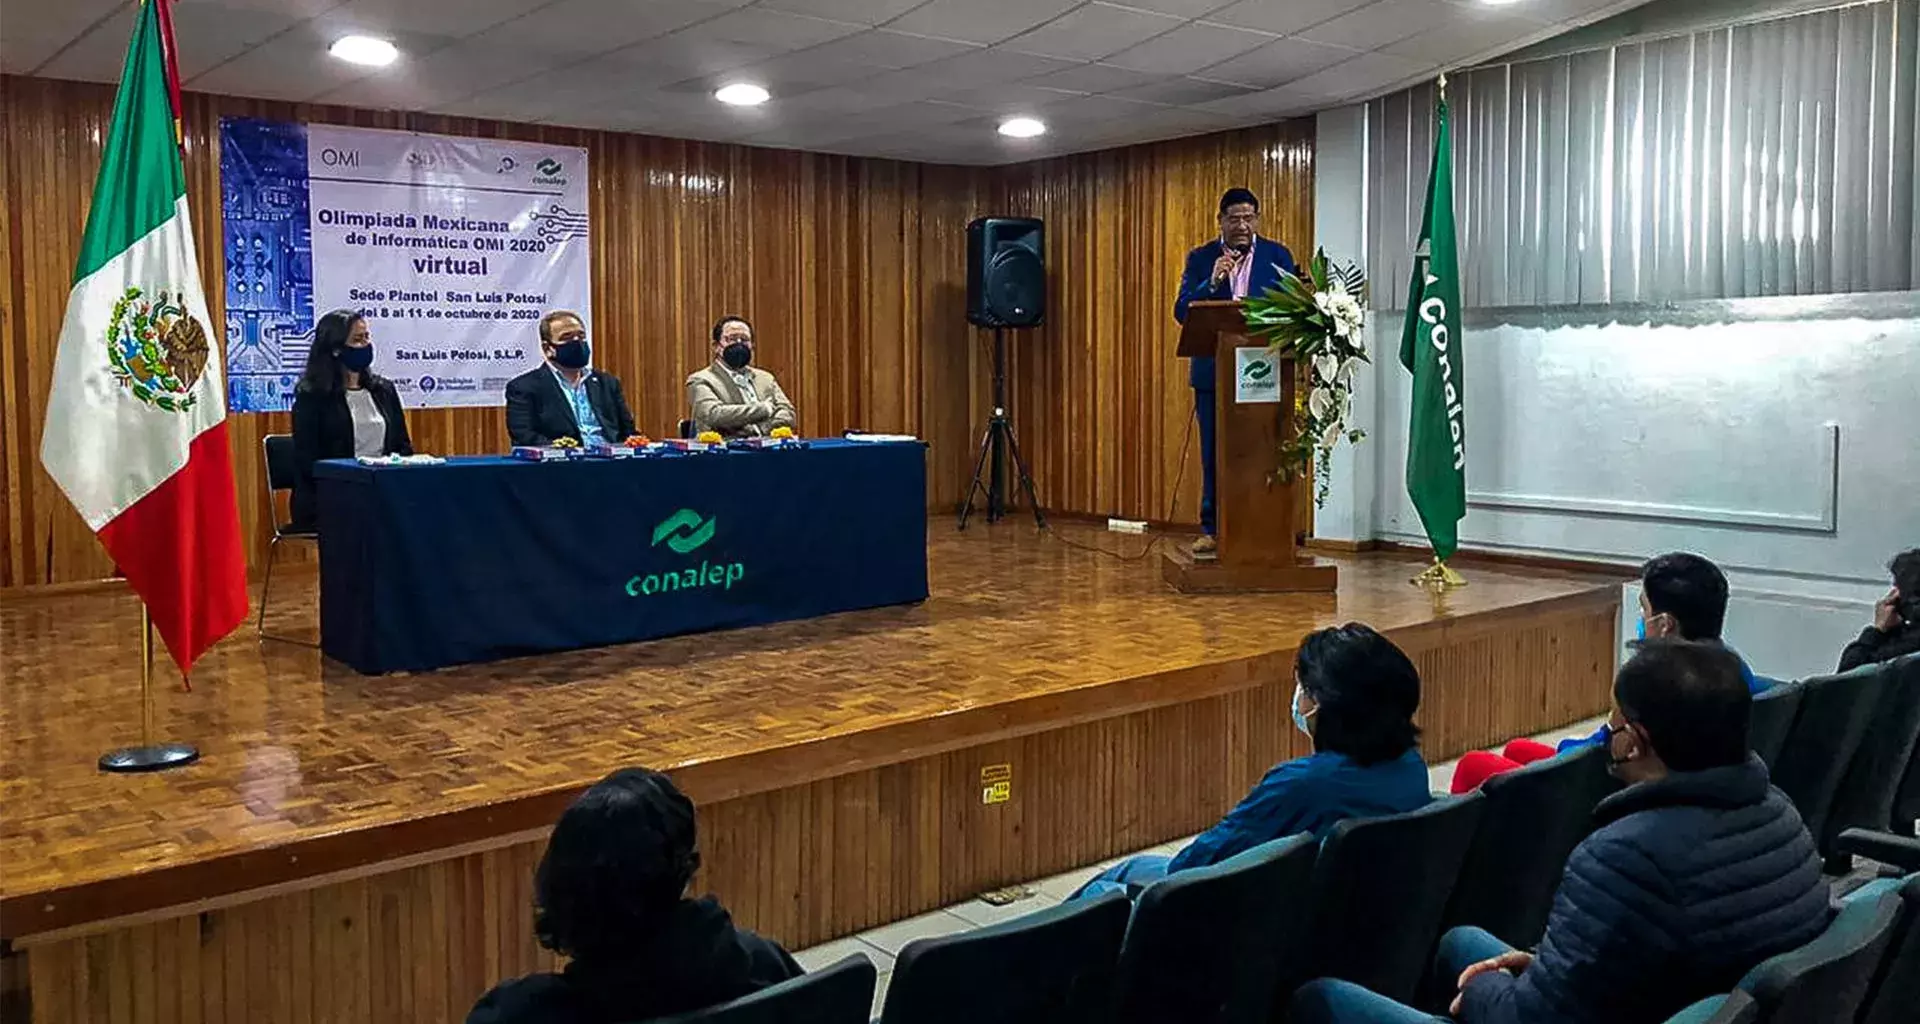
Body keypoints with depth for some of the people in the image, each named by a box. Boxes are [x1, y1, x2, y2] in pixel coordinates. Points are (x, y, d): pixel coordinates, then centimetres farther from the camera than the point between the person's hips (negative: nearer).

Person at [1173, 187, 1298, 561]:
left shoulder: (1277, 256, 5)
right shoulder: (1201, 259, 5)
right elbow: (1182, 312, -4)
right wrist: (1212, 284, -18)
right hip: (1214, 372, 1)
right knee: (1213, 455, 5)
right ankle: (1211, 529, 13)